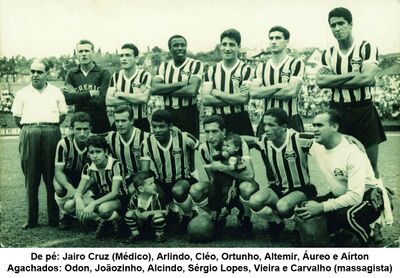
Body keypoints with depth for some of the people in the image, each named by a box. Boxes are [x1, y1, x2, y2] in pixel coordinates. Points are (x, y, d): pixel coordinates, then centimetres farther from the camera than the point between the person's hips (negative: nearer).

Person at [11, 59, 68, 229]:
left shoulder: (56, 92, 12)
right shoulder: (23, 93, 13)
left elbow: (63, 114, 14)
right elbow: (17, 117, 14)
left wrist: (51, 126, 5)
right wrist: (28, 129, 6)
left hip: (51, 134, -1)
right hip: (29, 134, 1)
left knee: (52, 177, -1)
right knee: (31, 178, 1)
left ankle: (54, 218, 4)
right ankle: (31, 218, 6)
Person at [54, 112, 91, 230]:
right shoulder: (64, 143, -22)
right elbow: (58, 171, -20)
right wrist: (70, 188, -41)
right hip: (68, 177, 1)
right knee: (58, 187, -33)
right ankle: (67, 215, -3)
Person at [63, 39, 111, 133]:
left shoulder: (103, 73, -2)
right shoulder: (71, 74, 7)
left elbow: (101, 101, -13)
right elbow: (67, 99, -8)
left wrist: (77, 96, -7)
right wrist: (91, 93, -14)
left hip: (101, 123, -2)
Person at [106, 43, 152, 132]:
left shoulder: (144, 75, -4)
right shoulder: (115, 76, 7)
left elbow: (144, 98, -19)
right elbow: (108, 101, -5)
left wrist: (120, 94, -8)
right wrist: (134, 99, -12)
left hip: (140, 123, -3)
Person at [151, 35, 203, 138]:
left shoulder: (195, 64, -4)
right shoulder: (164, 66, 8)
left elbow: (192, 90, -17)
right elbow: (153, 89, -7)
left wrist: (165, 90, -11)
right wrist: (180, 84, -15)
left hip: (189, 114, -3)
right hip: (168, 113, 3)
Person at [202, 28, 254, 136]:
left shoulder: (245, 69, -2)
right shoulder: (212, 70, 7)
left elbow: (244, 98, -15)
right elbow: (205, 100, -4)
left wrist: (218, 93, -6)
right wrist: (235, 99, -11)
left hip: (240, 121, -3)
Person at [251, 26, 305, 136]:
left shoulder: (296, 64, -4)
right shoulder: (262, 67, 9)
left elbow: (292, 92, -17)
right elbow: (253, 93, -5)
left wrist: (265, 92, -8)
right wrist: (278, 86, -13)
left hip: (291, 121, -3)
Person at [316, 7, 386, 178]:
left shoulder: (367, 48, -3)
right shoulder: (328, 54, 8)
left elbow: (367, 78, -18)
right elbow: (320, 81, -8)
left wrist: (334, 80, -10)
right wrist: (353, 74, -13)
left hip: (363, 111, -3)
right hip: (338, 112, 3)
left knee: (371, 166, 4)